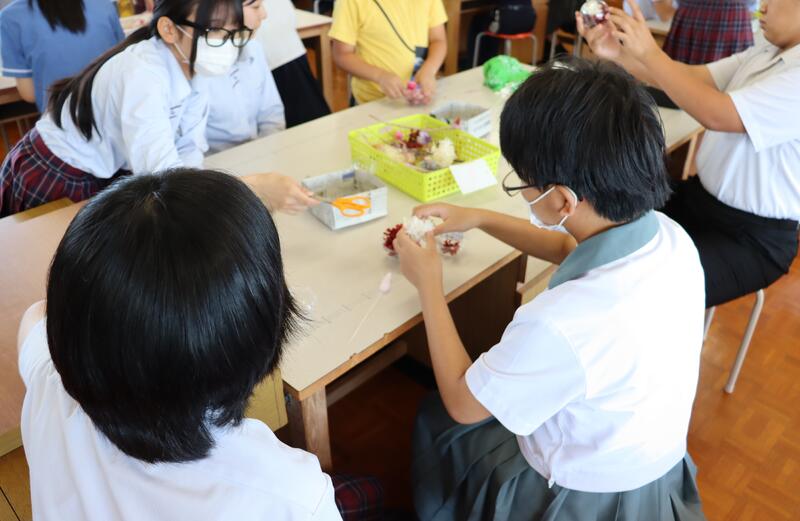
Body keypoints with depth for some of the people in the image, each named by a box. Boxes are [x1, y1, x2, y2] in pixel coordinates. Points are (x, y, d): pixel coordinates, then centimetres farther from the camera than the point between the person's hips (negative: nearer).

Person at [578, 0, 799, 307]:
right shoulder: (767, 50, 5)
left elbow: (715, 114, -29)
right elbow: (691, 79, -1)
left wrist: (649, 52, -23)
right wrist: (617, 52, -14)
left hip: (754, 238, -8)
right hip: (700, 198, 8)